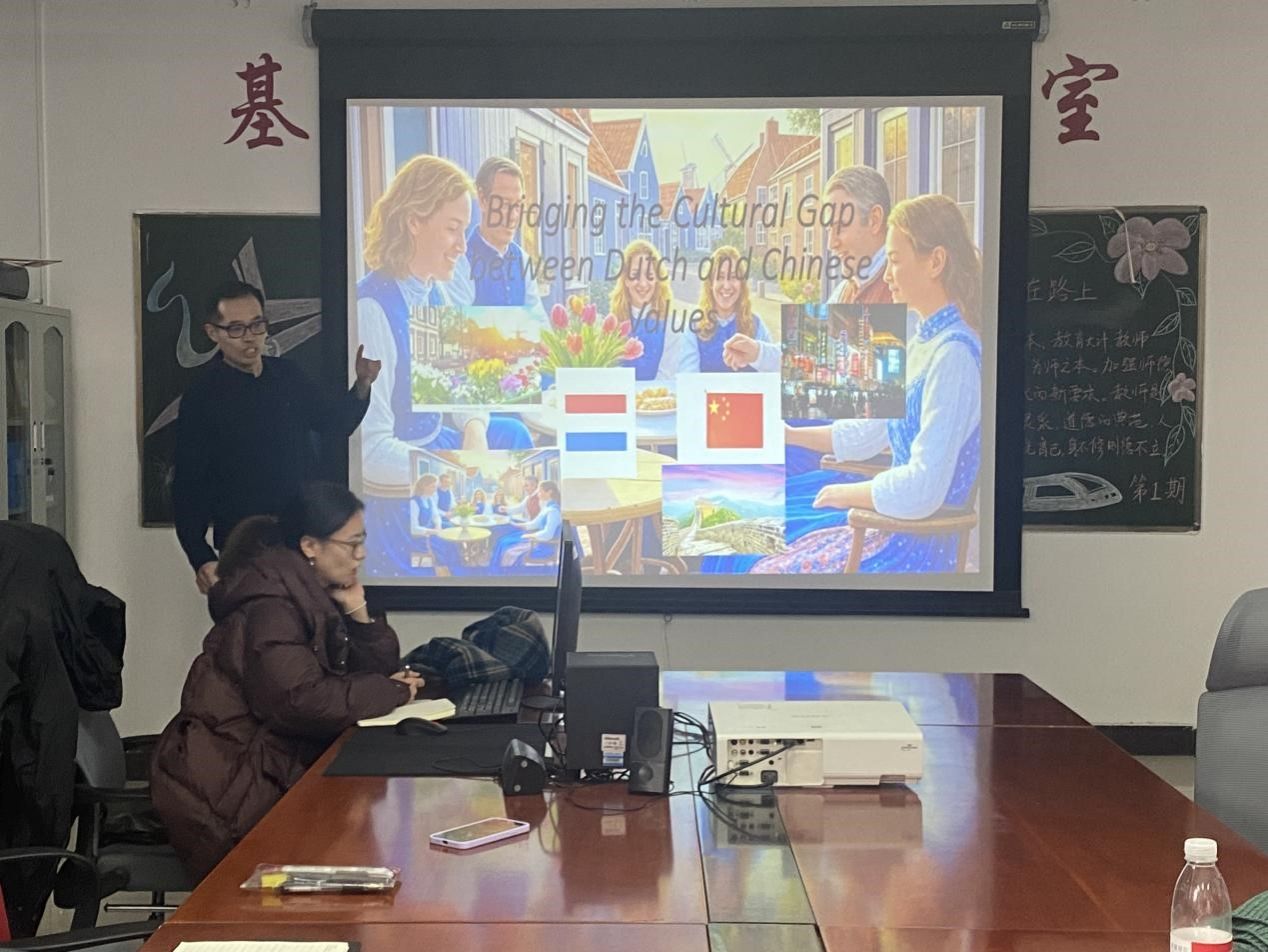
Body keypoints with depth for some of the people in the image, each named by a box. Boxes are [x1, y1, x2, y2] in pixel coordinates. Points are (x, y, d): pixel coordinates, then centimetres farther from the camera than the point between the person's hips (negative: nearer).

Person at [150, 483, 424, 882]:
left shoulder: (314, 596, 9)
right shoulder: (271, 605, -19)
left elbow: (381, 668, 12)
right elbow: (300, 701, -30)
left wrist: (358, 612, -5)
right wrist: (389, 692, -18)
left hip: (270, 766, 8)